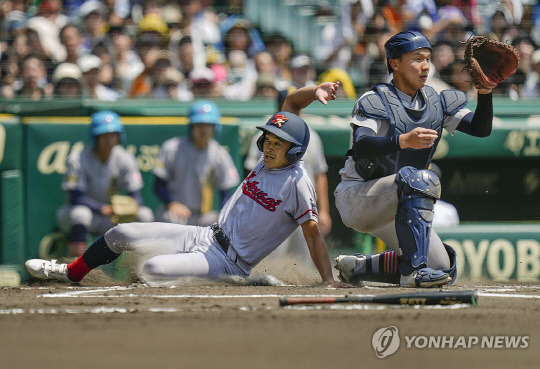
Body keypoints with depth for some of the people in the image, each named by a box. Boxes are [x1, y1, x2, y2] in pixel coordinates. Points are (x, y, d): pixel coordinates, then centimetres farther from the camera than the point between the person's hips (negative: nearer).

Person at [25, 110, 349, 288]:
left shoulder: (297, 183, -16)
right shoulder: (268, 161, 5)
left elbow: (314, 234, -16)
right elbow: (289, 107, 10)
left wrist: (329, 280, -23)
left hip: (227, 262, -8)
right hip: (207, 237, 8)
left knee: (153, 269, -31)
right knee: (120, 234, 6)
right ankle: (70, 273, 30)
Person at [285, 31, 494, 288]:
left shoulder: (438, 103, 5)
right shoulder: (375, 101, -13)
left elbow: (481, 129, -3)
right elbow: (361, 147, -29)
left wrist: (484, 91, -20)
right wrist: (403, 140, -44)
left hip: (390, 209, 8)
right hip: (355, 196, -7)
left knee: (443, 268, 1)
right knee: (421, 179, -34)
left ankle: (357, 267, 14)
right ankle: (413, 271, -34)